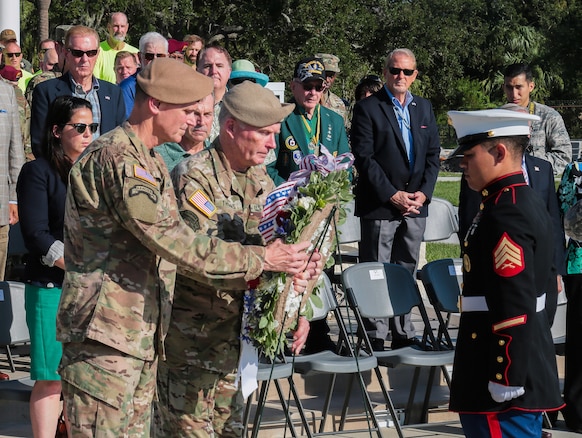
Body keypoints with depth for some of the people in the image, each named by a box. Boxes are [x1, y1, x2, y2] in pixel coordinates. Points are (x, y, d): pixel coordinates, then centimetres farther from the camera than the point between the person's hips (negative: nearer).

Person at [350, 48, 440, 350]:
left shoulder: (424, 108, 14)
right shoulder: (367, 109, -3)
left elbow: (433, 155, 13)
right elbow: (364, 158, -9)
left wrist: (423, 192, -2)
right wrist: (393, 195, -14)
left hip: (416, 204, 5)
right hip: (379, 206, -5)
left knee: (406, 272, 10)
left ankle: (403, 334, 16)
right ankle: (374, 337, 1)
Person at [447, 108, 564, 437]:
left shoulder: (505, 216, -20)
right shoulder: (529, 201, 12)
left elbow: (513, 307, -25)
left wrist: (505, 383, -23)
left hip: (508, 372, -10)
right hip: (533, 362, 10)